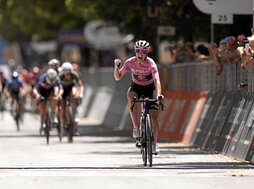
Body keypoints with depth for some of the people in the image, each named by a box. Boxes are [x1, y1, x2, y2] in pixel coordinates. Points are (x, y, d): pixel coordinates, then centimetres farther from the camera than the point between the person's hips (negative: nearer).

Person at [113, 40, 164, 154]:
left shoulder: (150, 63, -26)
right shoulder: (130, 62, -19)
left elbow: (156, 79, -39)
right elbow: (117, 77, -15)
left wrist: (159, 94, -55)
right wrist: (116, 67, -34)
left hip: (149, 88, -1)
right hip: (136, 87, 1)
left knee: (154, 116, -9)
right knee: (131, 97, -36)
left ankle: (154, 143, 10)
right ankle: (136, 127, -31)